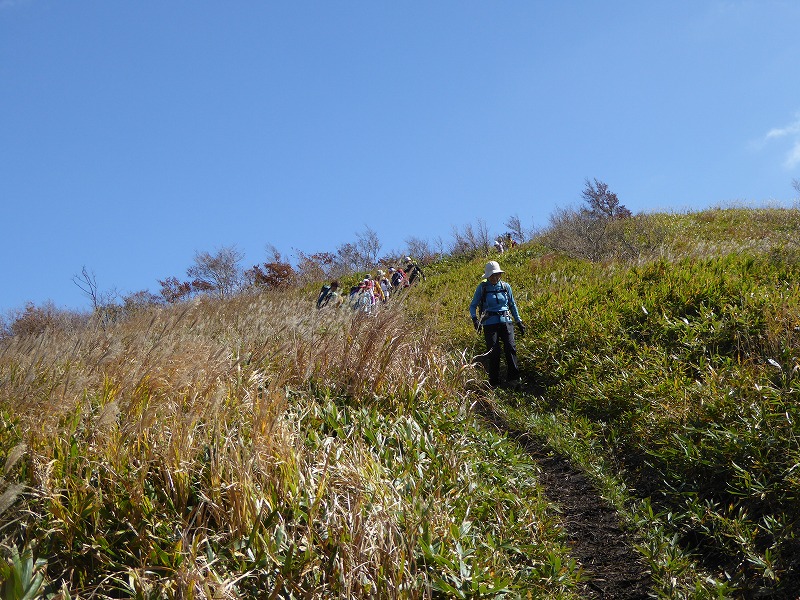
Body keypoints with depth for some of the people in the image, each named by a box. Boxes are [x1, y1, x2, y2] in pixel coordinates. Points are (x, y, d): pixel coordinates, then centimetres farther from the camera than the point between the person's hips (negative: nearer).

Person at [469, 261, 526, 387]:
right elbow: (473, 306, 5)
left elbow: (512, 305, 20)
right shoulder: (482, 287, 2)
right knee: (494, 352, -6)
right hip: (490, 323, -2)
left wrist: (519, 322, 18)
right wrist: (475, 319, -13)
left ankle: (513, 378, -10)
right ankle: (494, 383, 1)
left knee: (510, 348, -14)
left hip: (506, 321, 2)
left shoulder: (506, 286, 9)